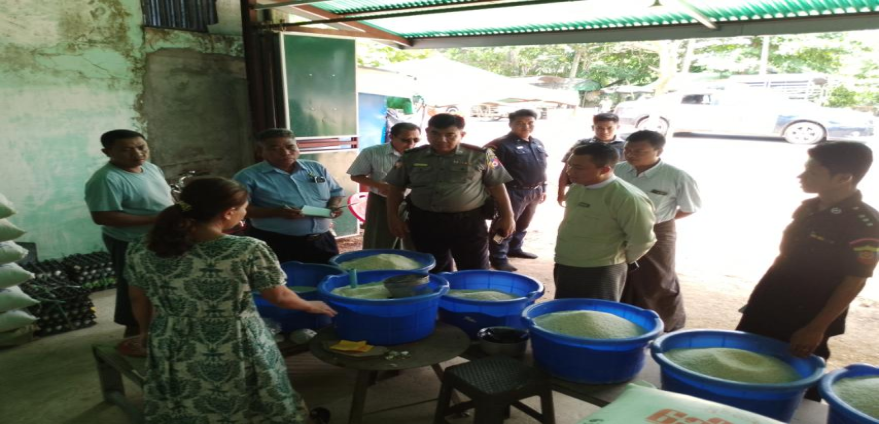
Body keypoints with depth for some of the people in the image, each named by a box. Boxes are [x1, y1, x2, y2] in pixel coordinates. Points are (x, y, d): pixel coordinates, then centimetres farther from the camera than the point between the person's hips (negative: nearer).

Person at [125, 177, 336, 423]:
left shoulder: (143, 251, -9)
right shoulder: (248, 251, -21)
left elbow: (138, 299, 6)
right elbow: (279, 297, -9)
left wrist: (147, 331, 26)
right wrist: (310, 306, 11)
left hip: (175, 354, 4)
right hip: (236, 353, -3)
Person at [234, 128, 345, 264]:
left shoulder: (317, 168, 10)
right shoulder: (249, 176, -4)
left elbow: (336, 192, 18)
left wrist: (334, 207, -6)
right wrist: (276, 212, -24)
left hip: (322, 240, 4)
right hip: (276, 244, -4)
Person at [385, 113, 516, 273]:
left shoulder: (480, 156, -3)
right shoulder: (411, 157, 3)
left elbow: (497, 187, 1)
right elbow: (395, 188, 10)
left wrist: (507, 217, -1)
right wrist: (393, 217, 3)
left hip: (468, 222, -2)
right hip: (425, 222, 2)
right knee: (433, 272, 15)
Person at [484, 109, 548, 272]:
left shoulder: (538, 144, 11)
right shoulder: (502, 144, -16)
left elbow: (542, 169, 19)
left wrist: (543, 189, 19)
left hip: (534, 192, 8)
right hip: (512, 193, -8)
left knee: (523, 224, 21)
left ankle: (515, 248, 38)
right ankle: (498, 258, 9)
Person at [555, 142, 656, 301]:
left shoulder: (627, 197, -24)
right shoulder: (576, 188, 2)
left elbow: (642, 240, -18)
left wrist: (619, 259, -2)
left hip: (599, 272, -8)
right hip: (564, 267, 8)